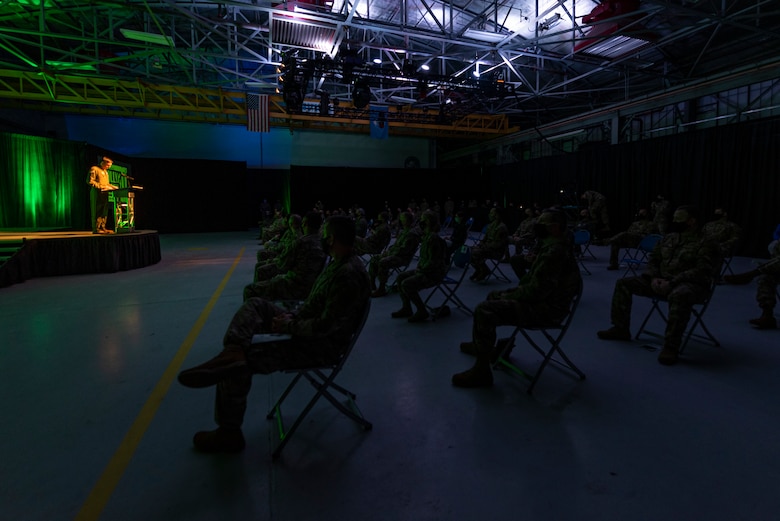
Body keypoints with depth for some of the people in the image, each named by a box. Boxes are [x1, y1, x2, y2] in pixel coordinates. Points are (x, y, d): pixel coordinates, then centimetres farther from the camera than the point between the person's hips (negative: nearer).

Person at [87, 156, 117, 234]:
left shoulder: (105, 171, 23)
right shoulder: (94, 169, -5)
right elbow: (90, 181, -13)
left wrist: (112, 186, 12)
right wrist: (101, 186, -18)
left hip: (104, 193, 9)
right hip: (97, 193, -8)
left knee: (104, 212, 6)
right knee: (97, 212, -9)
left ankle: (102, 228, 10)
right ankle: (96, 229, -8)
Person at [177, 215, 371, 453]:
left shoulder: (348, 275, -27)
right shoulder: (338, 263, 6)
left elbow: (326, 326, -29)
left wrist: (289, 325, -15)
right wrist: (293, 316, 1)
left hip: (321, 345, -10)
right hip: (312, 326, 10)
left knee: (240, 362, -10)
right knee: (254, 305, 5)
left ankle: (229, 433, 10)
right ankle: (233, 352, -20)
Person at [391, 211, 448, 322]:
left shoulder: (433, 238, -22)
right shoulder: (427, 236, 8)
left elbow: (433, 261, -23)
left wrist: (421, 270, -14)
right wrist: (419, 267, 6)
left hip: (434, 273, -10)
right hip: (425, 269, 10)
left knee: (406, 284, -22)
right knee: (400, 277, 7)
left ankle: (422, 312, -7)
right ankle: (406, 308, 13)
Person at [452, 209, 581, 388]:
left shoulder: (555, 252, -24)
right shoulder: (555, 246, 12)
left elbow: (535, 291, -28)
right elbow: (533, 282, 17)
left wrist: (506, 296, -12)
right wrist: (506, 294, 7)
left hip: (545, 308, -11)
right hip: (543, 299, 11)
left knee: (484, 311, -24)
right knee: (493, 297, 26)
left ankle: (481, 372, -16)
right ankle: (481, 344, 39)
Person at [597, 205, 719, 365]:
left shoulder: (706, 244, -5)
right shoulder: (668, 238, 14)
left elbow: (702, 271, -17)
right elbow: (653, 259, 15)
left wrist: (671, 282, -26)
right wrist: (654, 278, -6)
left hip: (690, 284, -7)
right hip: (661, 281, 7)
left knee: (679, 296, -44)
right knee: (623, 283, -3)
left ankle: (671, 347, -38)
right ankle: (621, 328, 2)